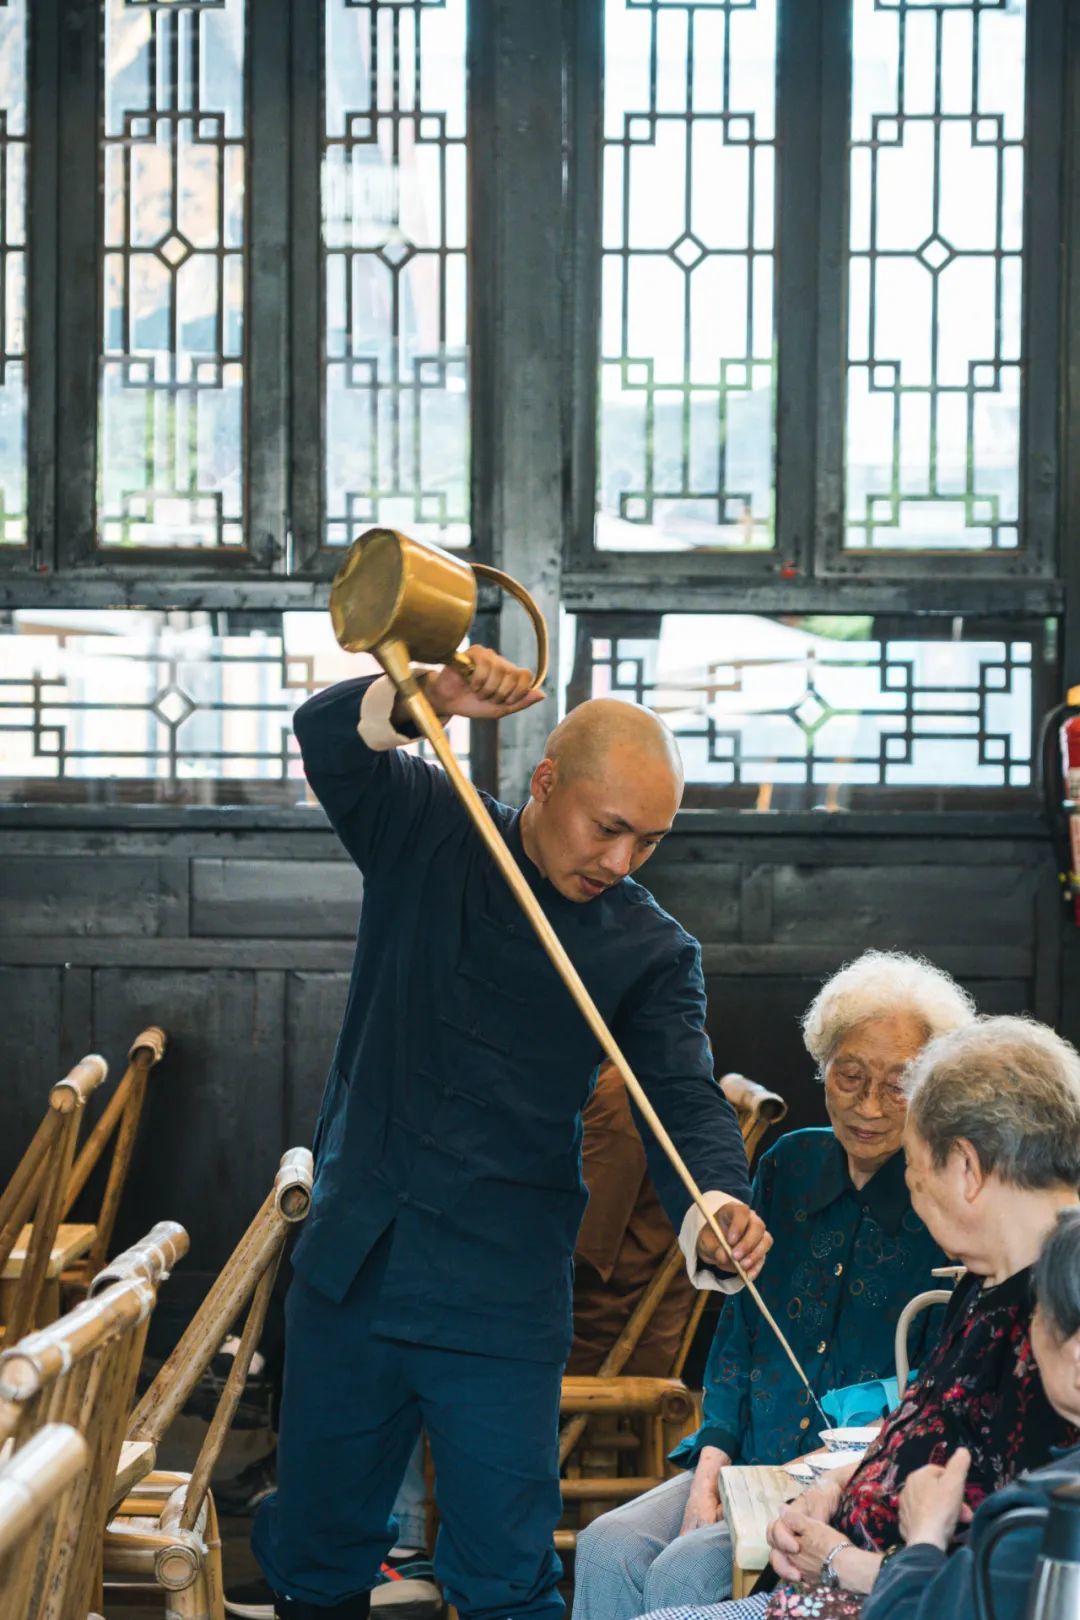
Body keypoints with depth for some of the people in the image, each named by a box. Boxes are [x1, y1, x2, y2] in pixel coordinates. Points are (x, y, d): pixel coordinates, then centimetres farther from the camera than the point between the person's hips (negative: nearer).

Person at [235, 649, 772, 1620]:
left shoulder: (652, 951, -2)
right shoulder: (426, 830, 1)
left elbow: (685, 1101, -13)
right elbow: (327, 736, -13)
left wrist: (716, 1211, -35)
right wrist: (427, 696, -34)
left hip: (501, 1310, -2)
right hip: (350, 1273, 2)